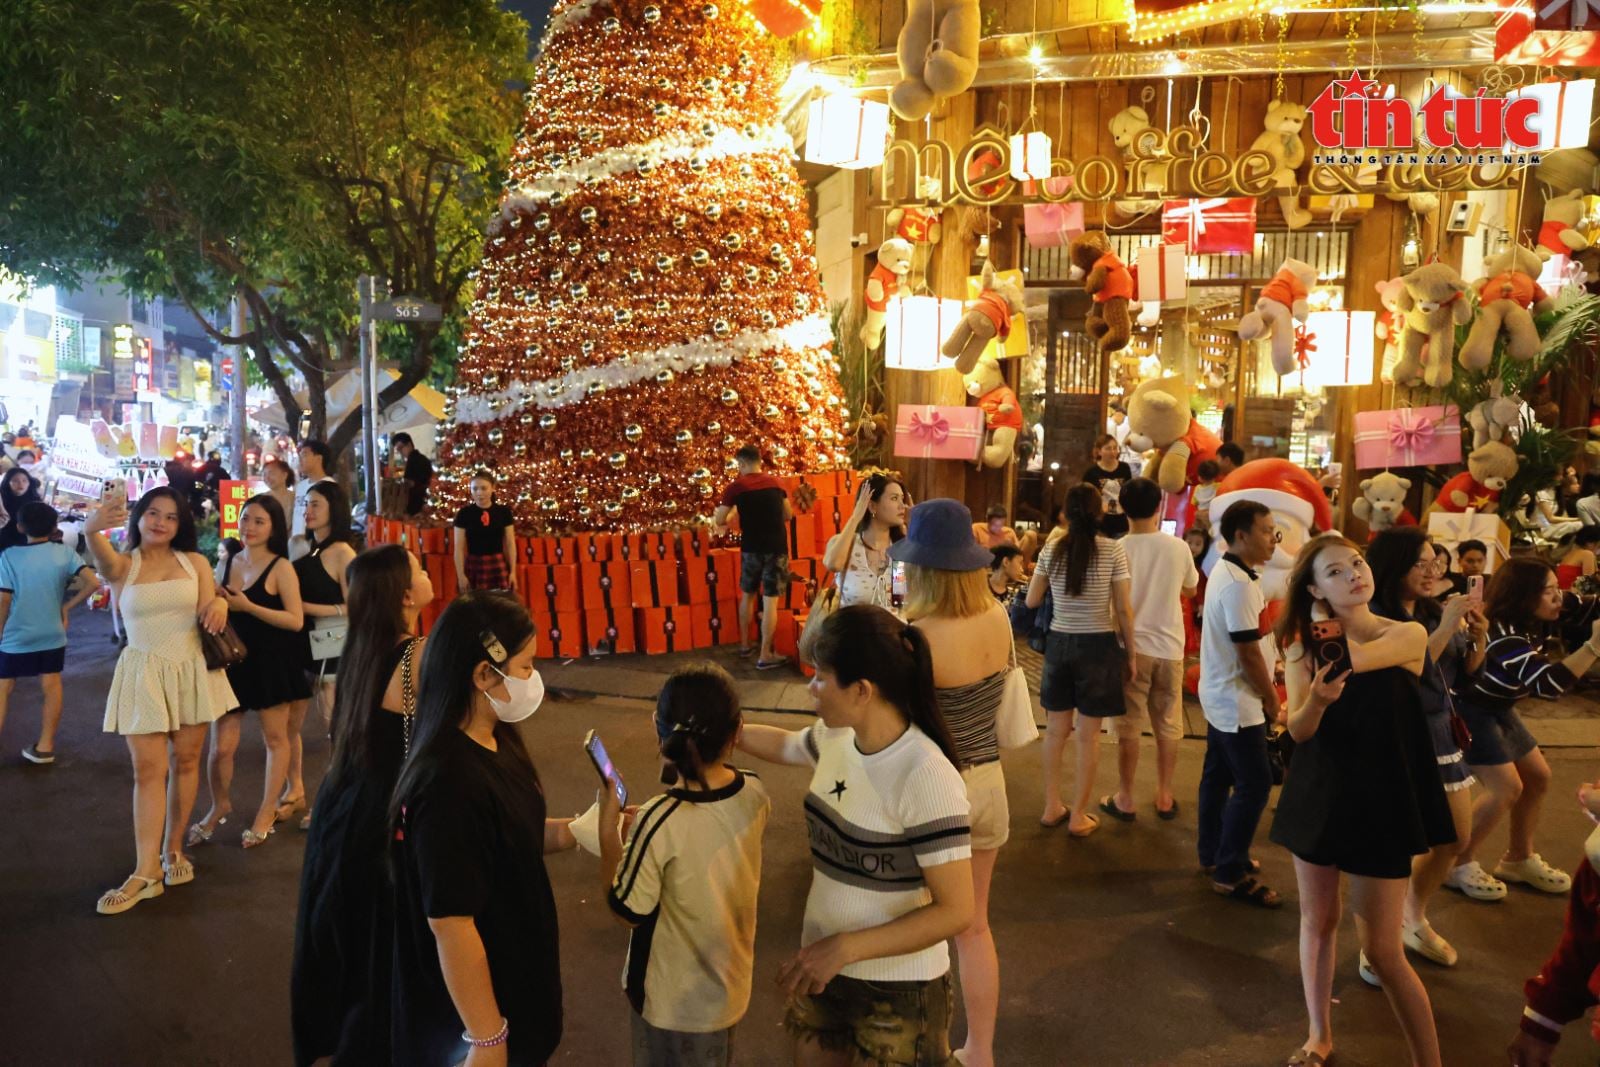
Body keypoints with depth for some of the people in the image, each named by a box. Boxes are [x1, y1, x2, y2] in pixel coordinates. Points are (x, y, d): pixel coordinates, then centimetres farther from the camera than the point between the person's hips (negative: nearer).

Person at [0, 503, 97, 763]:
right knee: (51, 687, 10)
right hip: (52, 634, 1)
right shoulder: (65, 553, -6)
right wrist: (67, 606, 0)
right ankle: (45, 746, 15)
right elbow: (93, 583, -14)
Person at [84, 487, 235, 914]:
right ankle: (146, 872, -2)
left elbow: (207, 616, 1)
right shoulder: (122, 566, -2)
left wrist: (219, 603, -24)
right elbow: (101, 557, -26)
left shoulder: (195, 562, 4)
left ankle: (173, 849, 23)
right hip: (144, 673, -2)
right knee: (149, 769, -4)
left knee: (185, 762, 8)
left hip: (192, 669, 2)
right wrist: (91, 529, -50)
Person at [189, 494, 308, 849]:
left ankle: (267, 812, 25)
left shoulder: (280, 569, -10)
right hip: (232, 660, 4)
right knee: (221, 746, 3)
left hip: (271, 663, -4)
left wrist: (248, 606, -21)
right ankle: (219, 805, 29)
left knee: (275, 738, 9)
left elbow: (295, 620, -17)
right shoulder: (226, 562, 6)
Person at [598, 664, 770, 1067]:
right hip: (730, 984, 5)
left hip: (674, 1000, -4)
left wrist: (609, 824, -13)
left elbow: (626, 910, -17)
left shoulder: (660, 822, -32)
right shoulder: (755, 794, -15)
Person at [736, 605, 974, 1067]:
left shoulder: (926, 777, -28)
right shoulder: (835, 738, -7)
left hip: (897, 990, -6)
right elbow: (784, 745, 17)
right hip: (824, 968, 6)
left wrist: (846, 947, -28)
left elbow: (955, 912, -26)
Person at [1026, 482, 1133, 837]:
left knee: (1056, 730, 14)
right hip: (1098, 646, -3)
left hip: (1059, 643, 3)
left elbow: (1032, 601, 7)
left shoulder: (1052, 549, -3)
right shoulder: (1113, 550, -10)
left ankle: (1052, 807, 24)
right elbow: (1124, 610, -9)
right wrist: (1130, 654, 3)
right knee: (1088, 735, 6)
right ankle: (1079, 816, 14)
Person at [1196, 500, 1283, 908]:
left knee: (1218, 775, 17)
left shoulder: (1225, 571, 8)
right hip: (1237, 701, -10)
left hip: (1221, 694, 10)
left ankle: (1213, 853, 29)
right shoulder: (1239, 584, -24)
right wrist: (1272, 701, -11)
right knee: (1254, 784, -5)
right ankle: (1230, 873, 2)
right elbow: (1248, 653, -22)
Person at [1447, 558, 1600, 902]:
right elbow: (1548, 683, -40)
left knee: (1538, 777, 13)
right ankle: (1458, 864, 0)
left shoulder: (1527, 619, -5)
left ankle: (1519, 859, 28)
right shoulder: (1503, 633, -32)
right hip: (1471, 711, -10)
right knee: (1507, 787, -14)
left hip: (1498, 708, 10)